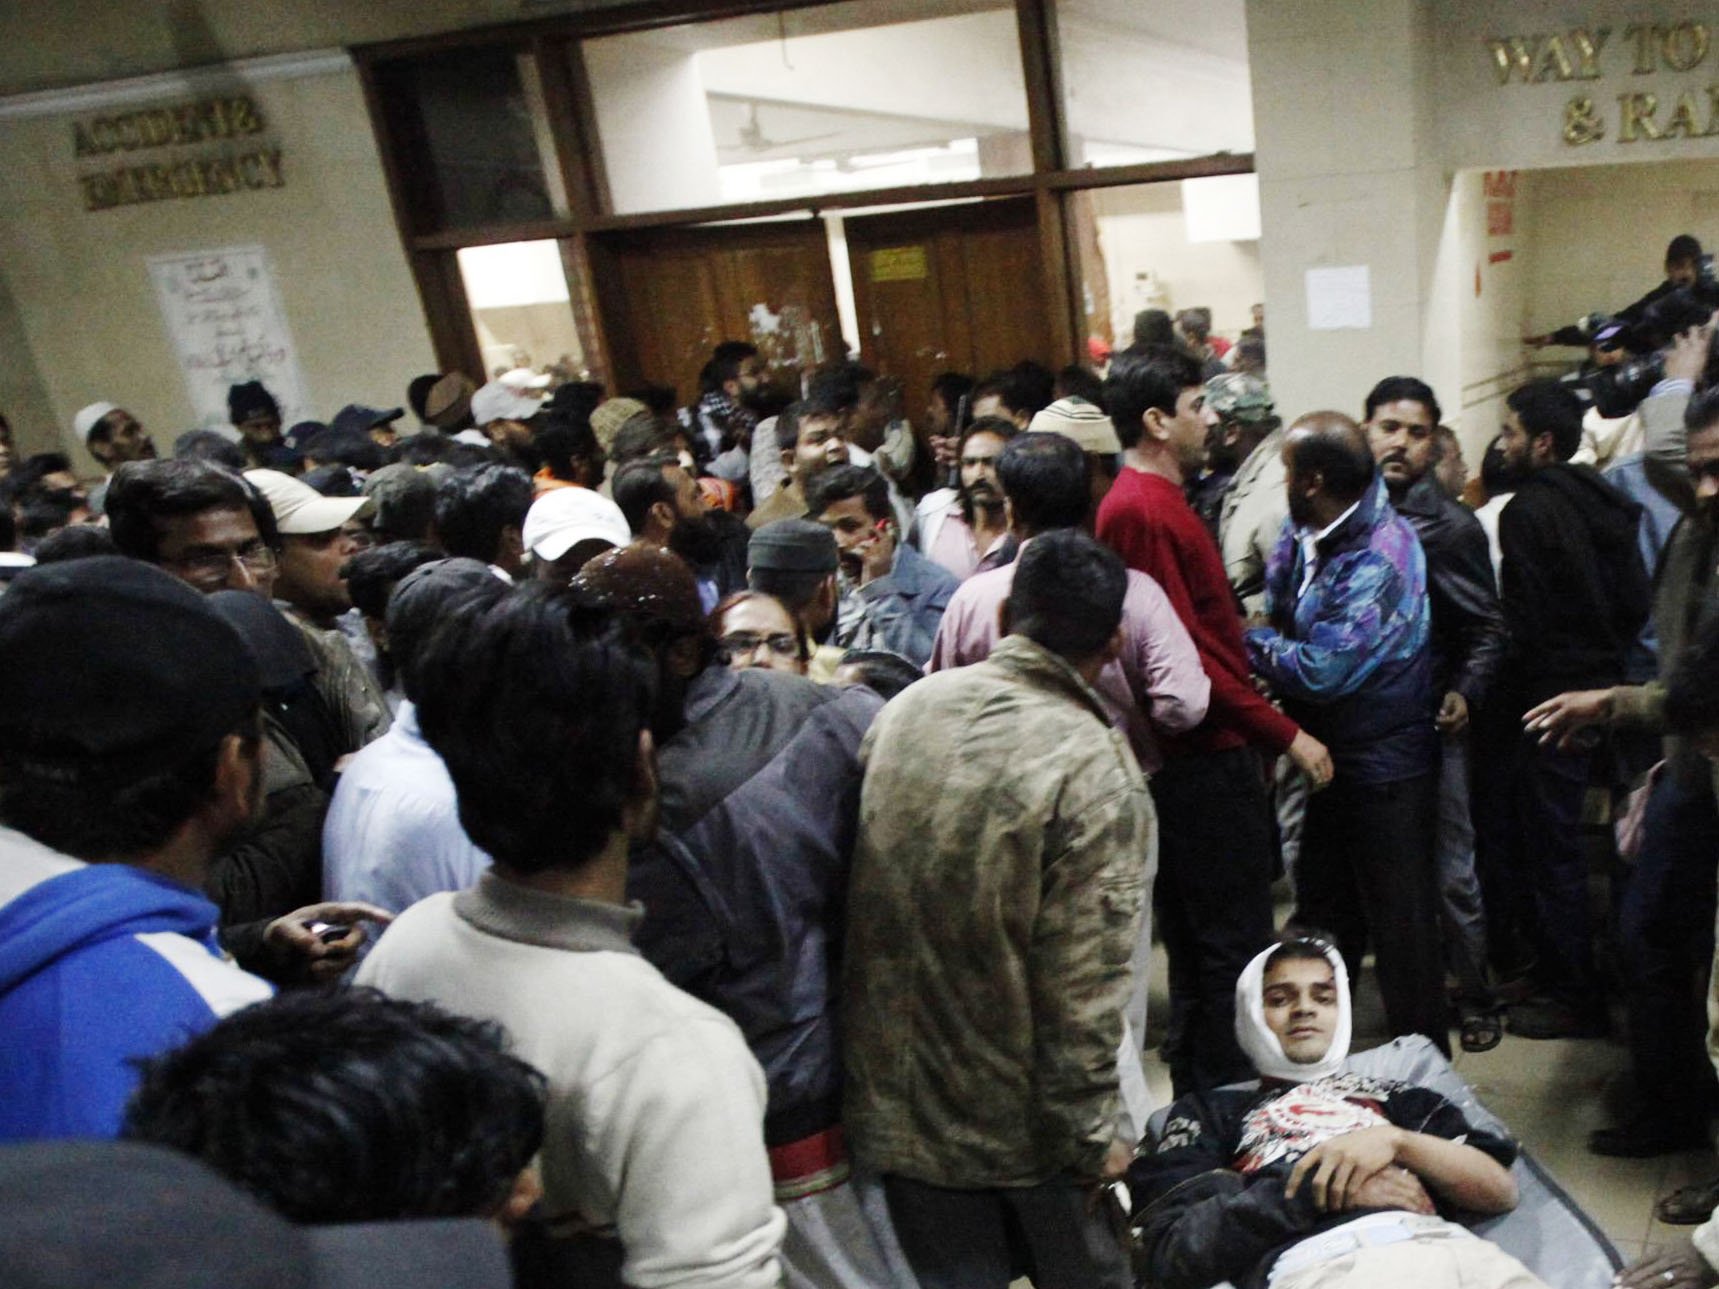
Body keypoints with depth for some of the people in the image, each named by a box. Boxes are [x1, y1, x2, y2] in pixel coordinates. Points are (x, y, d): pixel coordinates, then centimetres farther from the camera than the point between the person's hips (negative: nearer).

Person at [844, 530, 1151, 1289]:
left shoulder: (907, 707, -6)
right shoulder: (1095, 771, -22)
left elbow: (858, 893, 4)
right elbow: (1082, 989, -22)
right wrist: (1092, 1134, -8)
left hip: (894, 1094, 4)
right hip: (1018, 1113, -4)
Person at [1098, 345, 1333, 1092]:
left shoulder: (1157, 501, 14)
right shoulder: (1142, 510, -18)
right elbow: (1183, 652, -21)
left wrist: (1261, 728, 15)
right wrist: (1283, 733, -16)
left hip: (1210, 752, 10)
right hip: (1206, 757, -10)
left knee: (1204, 935, 18)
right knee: (1233, 937, 0)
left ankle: (1203, 1084, 31)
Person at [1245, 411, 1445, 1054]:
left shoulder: (1381, 556, -25)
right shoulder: (1307, 535, 1)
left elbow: (1319, 670, -27)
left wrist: (1250, 641, -13)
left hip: (1384, 766, -9)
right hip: (1330, 757, 9)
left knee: (1401, 927, 6)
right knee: (1323, 913, 20)